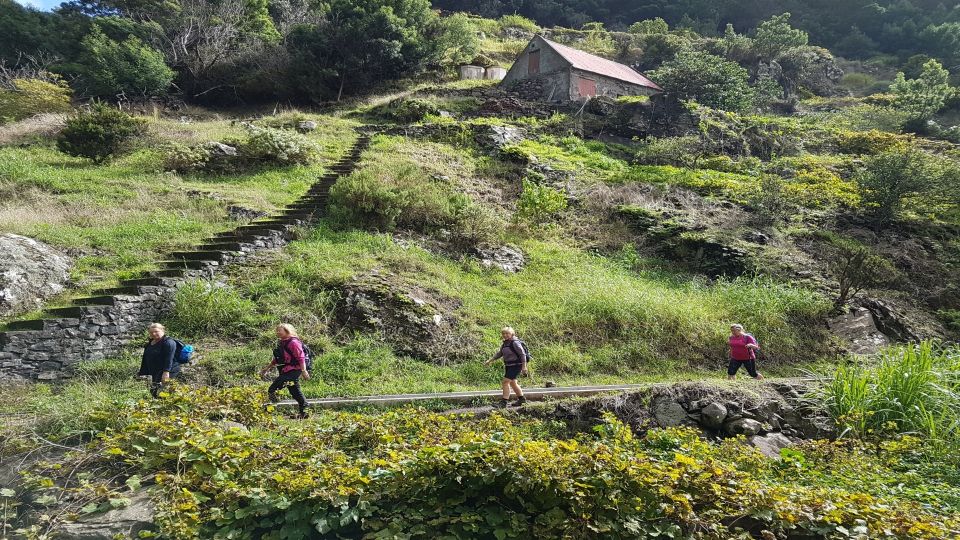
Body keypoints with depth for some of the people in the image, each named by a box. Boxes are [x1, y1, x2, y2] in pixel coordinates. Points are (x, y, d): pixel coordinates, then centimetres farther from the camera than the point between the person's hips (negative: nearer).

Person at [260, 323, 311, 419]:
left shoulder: (293, 342, -14)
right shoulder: (282, 343, 16)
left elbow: (301, 357, -18)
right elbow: (276, 359, 25)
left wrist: (304, 371, -22)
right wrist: (267, 368, 23)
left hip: (293, 370, -10)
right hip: (286, 371, 10)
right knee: (296, 392, 13)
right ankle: (304, 412, 20)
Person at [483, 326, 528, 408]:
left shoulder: (515, 342, -16)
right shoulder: (505, 343, 10)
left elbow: (522, 354, -16)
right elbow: (499, 354, 20)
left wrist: (524, 366, -20)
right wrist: (490, 361, 17)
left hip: (516, 365, -9)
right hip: (508, 366, 9)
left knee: (505, 382, -13)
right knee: (512, 383, 17)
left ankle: (504, 401, -11)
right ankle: (521, 399, 30)